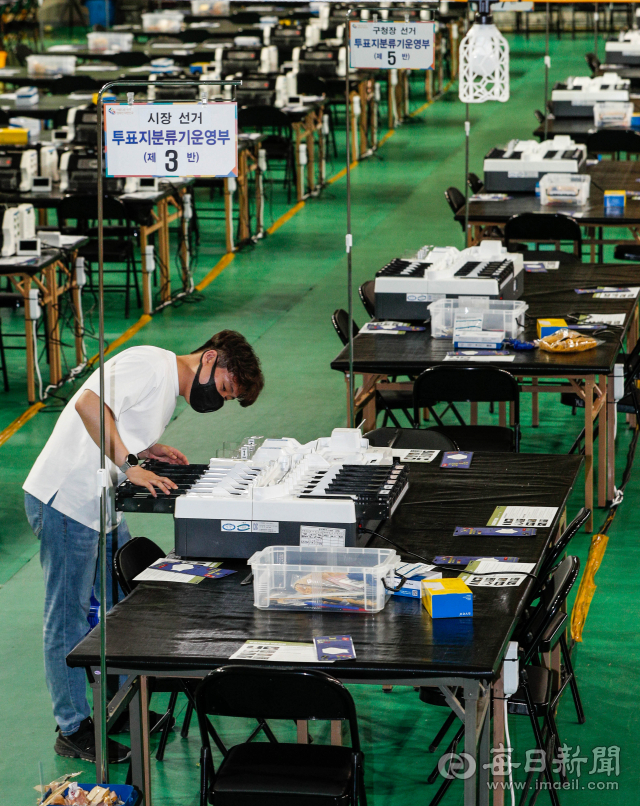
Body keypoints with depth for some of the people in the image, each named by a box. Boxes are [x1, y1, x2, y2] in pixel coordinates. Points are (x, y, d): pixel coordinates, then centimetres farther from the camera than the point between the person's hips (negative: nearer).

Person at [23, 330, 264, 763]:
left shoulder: (170, 386, 16)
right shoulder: (152, 365, -16)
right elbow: (90, 404, -29)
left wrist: (148, 448, 7)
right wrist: (131, 464, -29)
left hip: (103, 507, 10)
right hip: (65, 502, -10)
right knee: (68, 617, -2)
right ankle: (73, 730, 5)